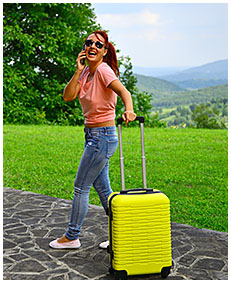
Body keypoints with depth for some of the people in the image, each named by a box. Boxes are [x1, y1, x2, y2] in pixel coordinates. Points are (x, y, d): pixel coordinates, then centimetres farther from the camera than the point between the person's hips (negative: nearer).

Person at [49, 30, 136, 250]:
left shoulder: (103, 70, -15)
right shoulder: (86, 72, 9)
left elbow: (123, 92, -31)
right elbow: (68, 96, -1)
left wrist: (128, 110, -51)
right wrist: (79, 71, -9)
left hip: (103, 137, -9)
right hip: (92, 135, 9)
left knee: (81, 187, 1)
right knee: (102, 188, 13)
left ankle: (72, 237, 16)